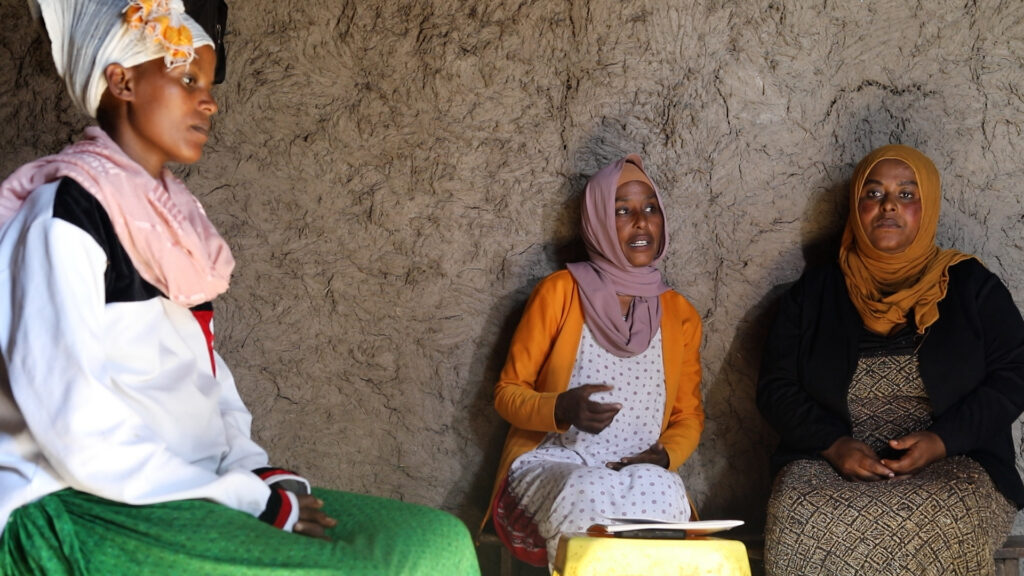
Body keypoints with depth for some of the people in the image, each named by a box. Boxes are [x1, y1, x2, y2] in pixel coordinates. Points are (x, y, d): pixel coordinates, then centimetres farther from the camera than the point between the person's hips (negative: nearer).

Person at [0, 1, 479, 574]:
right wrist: (253, 501, -15)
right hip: (81, 512, -8)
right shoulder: (64, 213, -8)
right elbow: (80, 432, -17)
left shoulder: (169, 213, 18)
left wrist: (260, 472, 0)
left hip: (190, 491, 8)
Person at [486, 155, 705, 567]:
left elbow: (689, 415, 18)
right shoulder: (560, 292, 1)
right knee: (590, 499, -37)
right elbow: (507, 393, 4)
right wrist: (560, 410, -18)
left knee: (663, 493, -34)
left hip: (641, 474, 3)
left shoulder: (680, 314, 11)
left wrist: (664, 456, -5)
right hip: (553, 466, -2)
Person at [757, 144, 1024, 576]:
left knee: (937, 528, -35)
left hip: (952, 468, 0)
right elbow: (776, 387, 9)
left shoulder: (973, 287, 11)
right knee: (806, 525, -34)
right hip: (830, 466, 1)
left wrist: (942, 440, -12)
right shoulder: (814, 293, 14)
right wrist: (834, 444, -11)